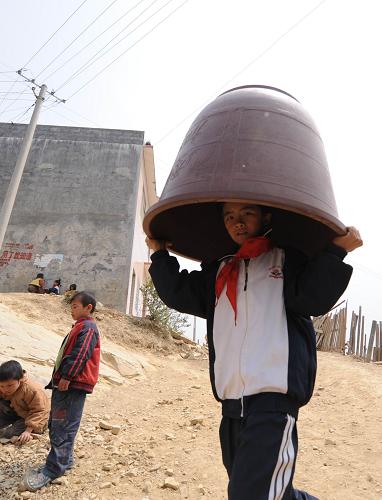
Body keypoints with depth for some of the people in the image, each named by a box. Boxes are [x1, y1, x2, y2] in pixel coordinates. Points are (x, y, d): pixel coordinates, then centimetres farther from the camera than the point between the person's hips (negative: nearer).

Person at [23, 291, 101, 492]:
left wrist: (67, 376, -25)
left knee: (63, 427, -6)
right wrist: (60, 377, 20)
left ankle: (53, 469, 1)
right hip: (64, 384, 11)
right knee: (55, 425, 17)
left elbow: (80, 355, -22)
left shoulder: (88, 328, -11)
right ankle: (64, 460, 27)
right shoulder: (80, 327, 21)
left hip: (73, 385, -11)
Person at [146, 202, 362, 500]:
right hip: (231, 404, 6)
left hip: (274, 400, -6)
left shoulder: (289, 260, 5)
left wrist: (336, 251, -18)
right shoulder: (219, 272, 19)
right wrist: (160, 254, 17)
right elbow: (178, 293, 17)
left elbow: (313, 299, -10)